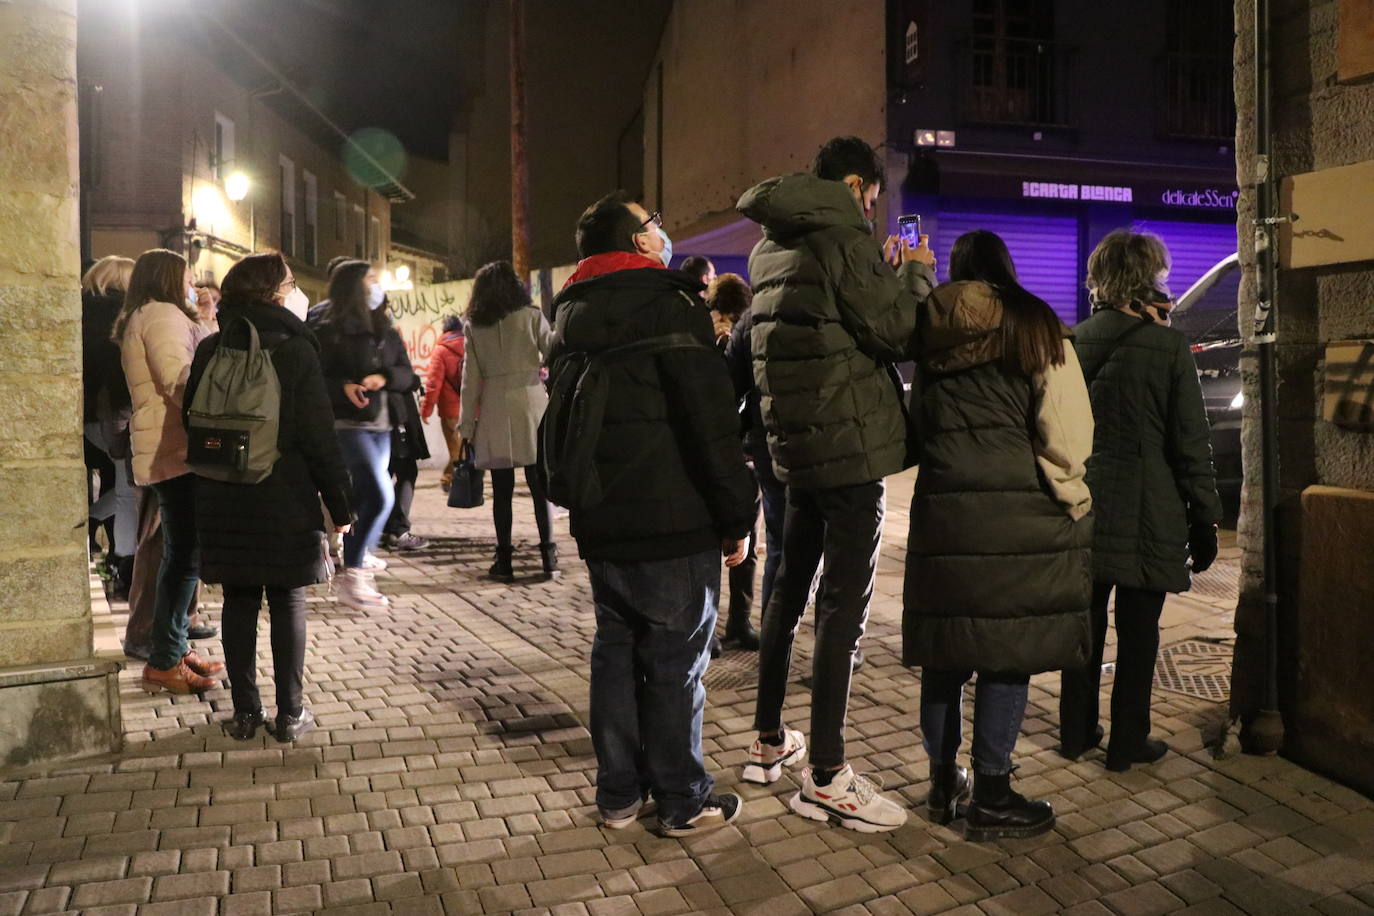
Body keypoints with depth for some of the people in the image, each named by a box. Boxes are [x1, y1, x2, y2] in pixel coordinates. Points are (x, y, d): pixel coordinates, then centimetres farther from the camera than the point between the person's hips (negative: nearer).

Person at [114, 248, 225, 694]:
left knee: (181, 553, 14)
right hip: (177, 451, -11)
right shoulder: (163, 314, -9)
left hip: (168, 451, 11)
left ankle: (173, 648, 21)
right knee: (186, 555, -9)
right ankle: (164, 662, -5)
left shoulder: (143, 319, 24)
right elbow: (181, 381, -19)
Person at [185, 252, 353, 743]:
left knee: (239, 602, 10)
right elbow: (319, 437, -11)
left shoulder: (209, 350, 6)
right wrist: (339, 502, -4)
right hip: (285, 500, -4)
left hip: (223, 501, 4)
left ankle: (245, 711, 15)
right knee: (287, 602, 5)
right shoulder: (295, 350, -9)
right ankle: (290, 712, 9)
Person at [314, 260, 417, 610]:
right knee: (381, 495, -17)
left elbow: (407, 375, 9)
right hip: (348, 424, -7)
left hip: (381, 426, 7)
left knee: (362, 501, 11)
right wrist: (344, 388, -25)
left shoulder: (385, 332, 15)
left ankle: (355, 580, 20)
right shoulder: (329, 332, -4)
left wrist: (384, 378, -11)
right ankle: (351, 578, -6)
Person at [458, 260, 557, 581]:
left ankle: (504, 562, 8)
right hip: (531, 403, -1)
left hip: (494, 410, 1)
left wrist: (466, 426, 7)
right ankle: (549, 556, 2)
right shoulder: (532, 316, 4)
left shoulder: (473, 326, 7)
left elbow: (470, 379, 4)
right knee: (540, 485, 5)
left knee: (502, 489, 5)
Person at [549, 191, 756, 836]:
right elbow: (710, 420, -17)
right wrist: (736, 517, -11)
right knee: (675, 662, 3)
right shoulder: (667, 305, -12)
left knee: (616, 651, 15)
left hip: (599, 527, 7)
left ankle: (619, 791, 25)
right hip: (673, 523, -7)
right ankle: (683, 801, 15)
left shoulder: (570, 318, 14)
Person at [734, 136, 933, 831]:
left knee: (790, 589, 16)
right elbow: (895, 332, -13)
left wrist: (885, 271, 19)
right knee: (844, 605, -5)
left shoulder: (770, 248, 15)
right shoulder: (840, 238, -12)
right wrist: (915, 275, 3)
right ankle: (825, 777, 1)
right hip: (850, 444, -9)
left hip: (795, 448, 9)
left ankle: (768, 742, 28)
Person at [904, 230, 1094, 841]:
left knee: (945, 651, 12)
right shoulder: (1036, 328, -2)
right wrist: (1067, 495, 6)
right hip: (1018, 514, -4)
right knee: (1007, 654, 2)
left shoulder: (928, 331, 9)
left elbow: (913, 421, 14)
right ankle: (991, 799, 8)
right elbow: (1068, 434, -6)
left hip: (940, 509, 4)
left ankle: (944, 781, 23)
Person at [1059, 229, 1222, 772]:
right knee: (1138, 631, 7)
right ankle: (1128, 742, 16)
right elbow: (1191, 443, -8)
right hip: (1147, 515, -4)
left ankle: (1077, 732, 23)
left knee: (1086, 624, 14)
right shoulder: (1168, 346, -10)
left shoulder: (1071, 343, 1)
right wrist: (1205, 521, -1)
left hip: (1084, 509, 4)